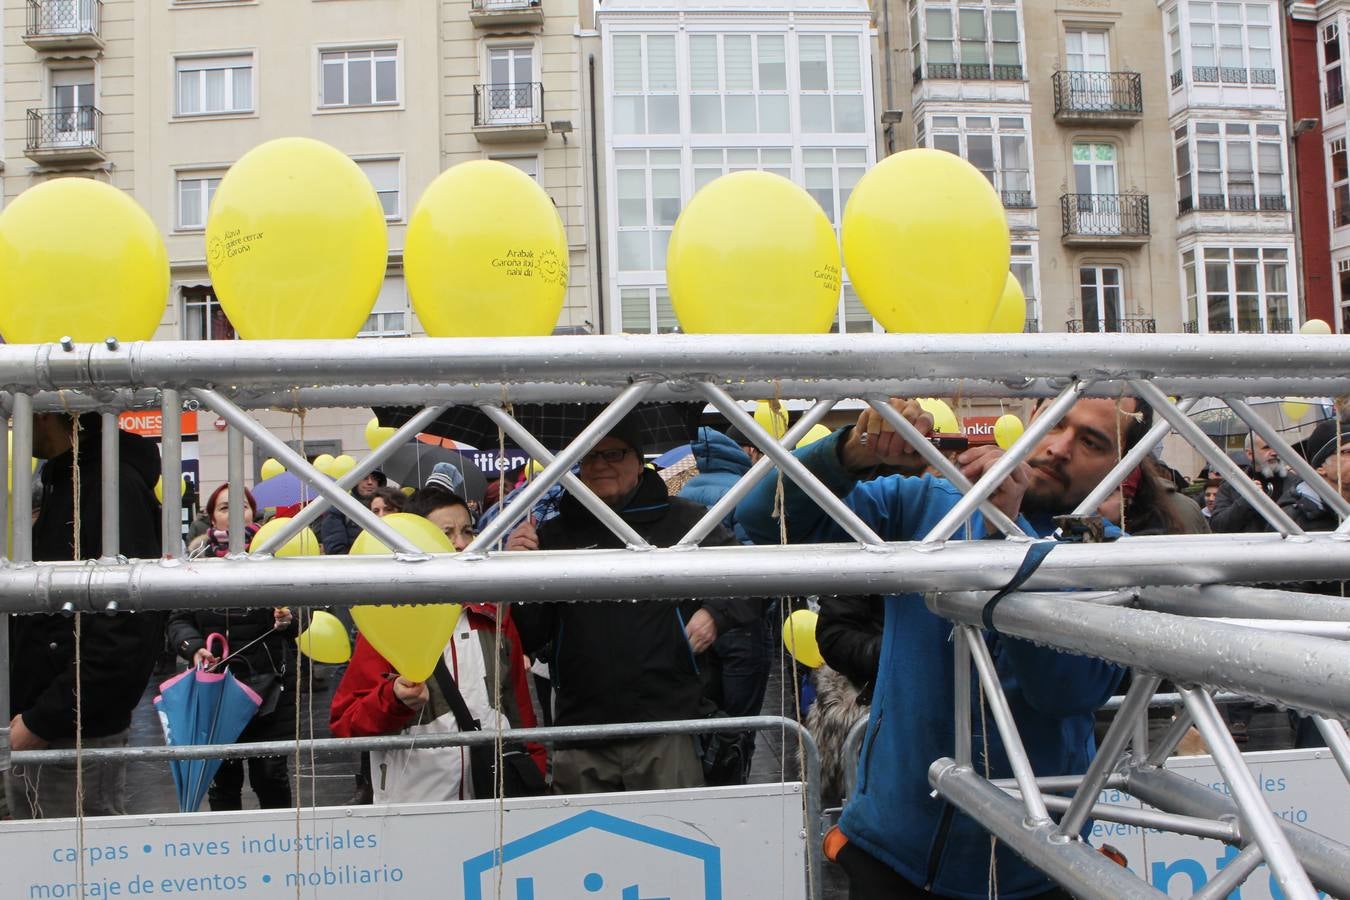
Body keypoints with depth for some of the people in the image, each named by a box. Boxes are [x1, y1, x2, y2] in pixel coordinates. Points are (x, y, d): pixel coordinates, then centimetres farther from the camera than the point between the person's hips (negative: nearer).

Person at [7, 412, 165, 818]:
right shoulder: (55, 484, 13)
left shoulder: (117, 486, -16)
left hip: (79, 741, -9)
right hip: (28, 736, 9)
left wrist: (43, 720, -19)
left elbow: (126, 635, -23)